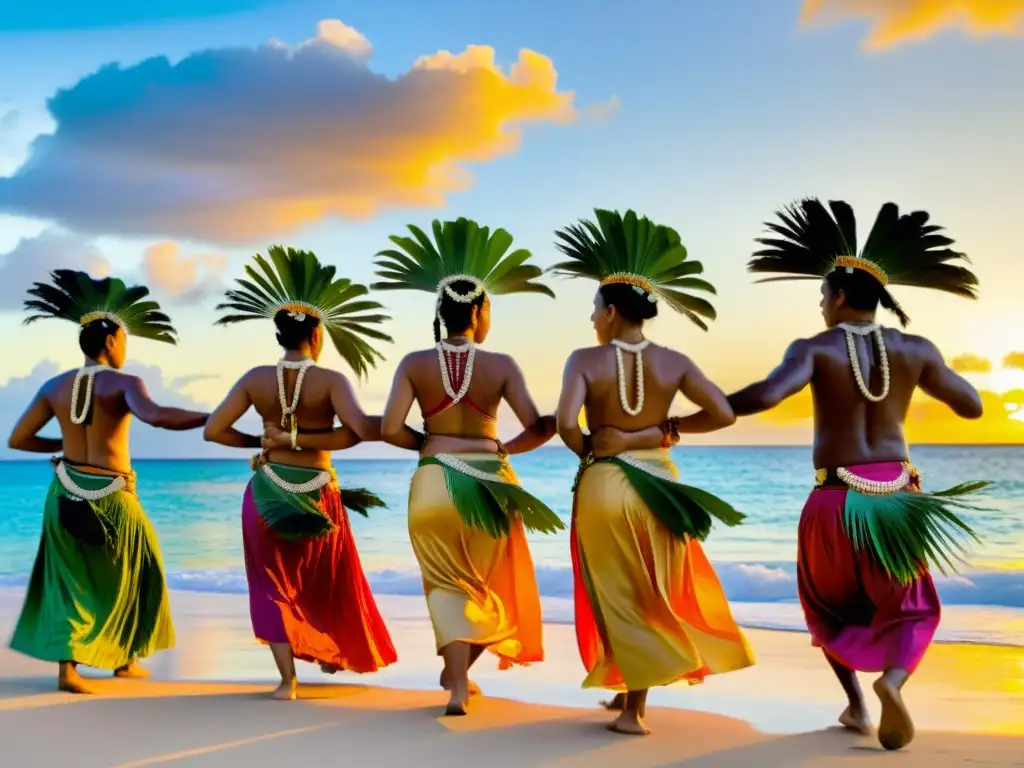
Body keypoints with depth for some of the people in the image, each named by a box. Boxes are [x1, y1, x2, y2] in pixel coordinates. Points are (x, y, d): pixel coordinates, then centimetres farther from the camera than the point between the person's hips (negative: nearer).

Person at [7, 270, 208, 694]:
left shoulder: (54, 386, 3)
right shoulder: (124, 383, -13)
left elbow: (16, 439, 6)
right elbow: (155, 416, -34)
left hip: (66, 492, 4)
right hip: (111, 497, -4)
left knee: (71, 580, 12)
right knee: (130, 574, 17)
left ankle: (67, 667, 1)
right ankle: (124, 659, 26)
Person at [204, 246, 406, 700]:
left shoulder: (256, 379, -4)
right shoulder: (330, 381, -13)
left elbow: (213, 431, -4)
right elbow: (362, 430, -26)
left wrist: (257, 442, 9)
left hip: (268, 490, 1)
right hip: (317, 492, -1)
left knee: (274, 582, 11)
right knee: (327, 581, 22)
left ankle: (287, 679, 5)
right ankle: (333, 653, 42)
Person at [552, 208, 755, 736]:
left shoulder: (585, 360, -10)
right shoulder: (673, 362, -2)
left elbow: (565, 424, -23)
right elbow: (724, 415, -5)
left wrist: (587, 450, -2)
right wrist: (668, 429, 5)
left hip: (603, 486, -3)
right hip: (657, 482, 3)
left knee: (618, 597, 9)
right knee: (655, 594, 17)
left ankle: (634, 705, 9)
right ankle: (633, 697, 24)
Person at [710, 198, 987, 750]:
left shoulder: (815, 349, -8)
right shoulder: (915, 350, 1)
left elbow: (768, 394, -26)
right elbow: (972, 406, 10)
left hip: (837, 499, -1)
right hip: (897, 497, 2)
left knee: (830, 606, 24)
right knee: (910, 610, 16)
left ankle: (856, 705, 14)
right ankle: (892, 680, -14)